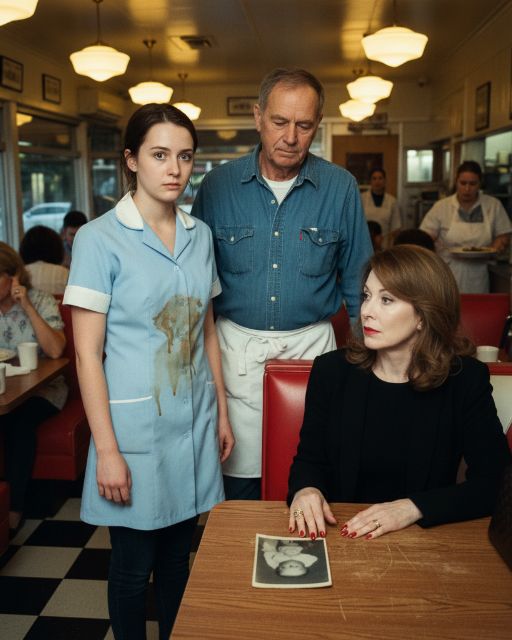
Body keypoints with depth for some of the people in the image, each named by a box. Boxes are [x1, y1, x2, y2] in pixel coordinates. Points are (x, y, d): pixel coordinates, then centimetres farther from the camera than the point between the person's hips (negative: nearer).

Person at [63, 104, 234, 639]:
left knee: (178, 552, 18)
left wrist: (222, 411, 12)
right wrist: (106, 450, -14)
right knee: (134, 563, 10)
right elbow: (87, 353, -11)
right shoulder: (99, 238, -10)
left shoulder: (200, 235, 6)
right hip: (136, 423, -4)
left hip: (194, 419, 5)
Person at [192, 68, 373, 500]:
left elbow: (357, 280, 5)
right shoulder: (218, 185, -2)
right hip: (236, 346, 0)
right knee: (237, 484, 9)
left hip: (311, 344, 0)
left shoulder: (341, 188, -2)